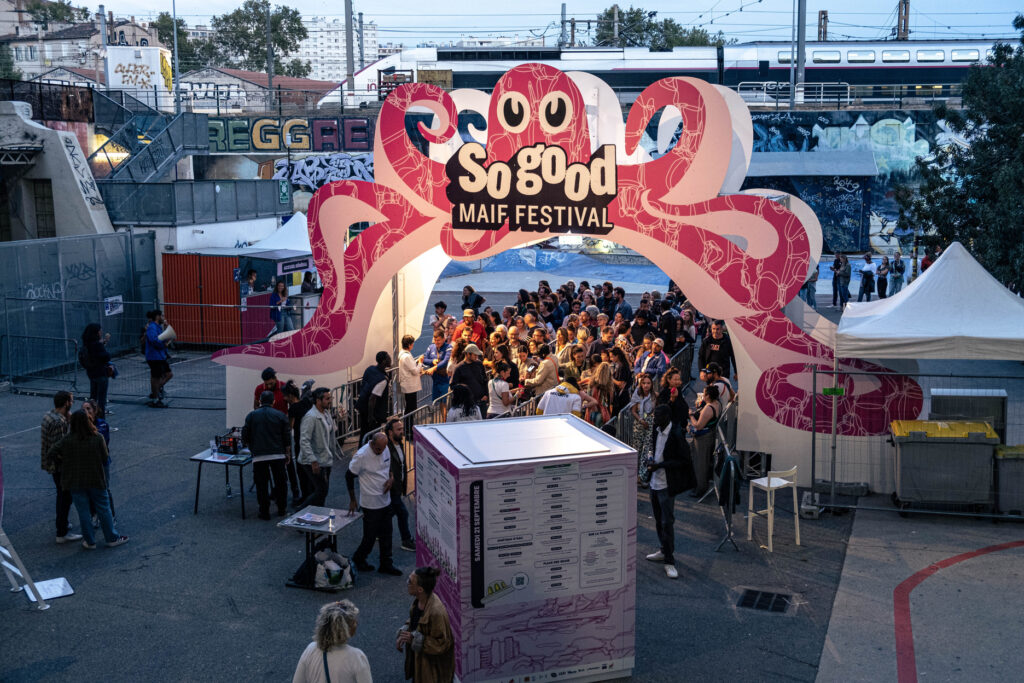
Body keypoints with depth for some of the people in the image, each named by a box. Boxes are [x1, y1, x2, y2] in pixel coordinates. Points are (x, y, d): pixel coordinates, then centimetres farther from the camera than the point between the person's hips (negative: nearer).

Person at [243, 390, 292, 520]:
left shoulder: (251, 416, 4)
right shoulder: (280, 415, 3)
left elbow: (245, 436, 6)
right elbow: (287, 437, 3)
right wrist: (287, 454, 13)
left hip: (259, 456, 0)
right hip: (278, 455, 0)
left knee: (261, 484, 6)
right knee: (280, 482, 12)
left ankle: (264, 512, 8)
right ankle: (281, 509, 19)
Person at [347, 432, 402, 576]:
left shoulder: (385, 450, -1)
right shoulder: (361, 456, -21)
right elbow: (349, 476, -11)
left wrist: (391, 477, -5)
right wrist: (352, 501, -7)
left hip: (385, 500, 7)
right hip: (371, 503, -6)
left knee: (386, 534, 13)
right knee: (370, 536, 3)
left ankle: (386, 564, 25)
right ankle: (358, 560, 27)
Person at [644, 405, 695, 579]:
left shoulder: (676, 434, -20)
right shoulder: (657, 430, 4)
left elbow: (684, 460, -18)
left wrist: (660, 465, -22)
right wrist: (652, 459, 0)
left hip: (666, 485, -8)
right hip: (655, 482, 8)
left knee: (667, 522, -6)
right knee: (658, 519, 19)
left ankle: (669, 561, 1)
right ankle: (664, 550, 35)